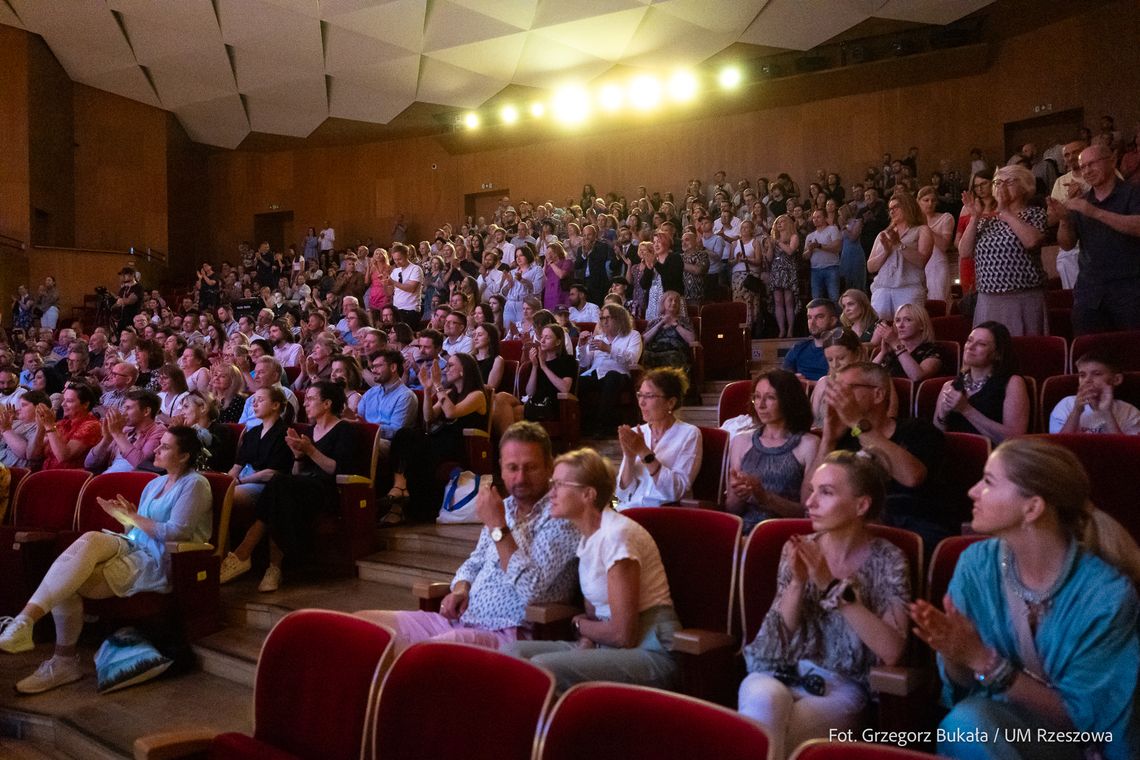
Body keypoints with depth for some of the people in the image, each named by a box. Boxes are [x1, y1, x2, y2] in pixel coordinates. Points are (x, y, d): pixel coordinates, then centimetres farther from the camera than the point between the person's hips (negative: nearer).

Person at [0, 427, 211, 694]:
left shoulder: (194, 484, -3)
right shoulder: (155, 484, 22)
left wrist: (133, 518, -8)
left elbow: (176, 532, -14)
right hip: (132, 549, 7)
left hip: (157, 564, -7)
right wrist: (125, 516, -2)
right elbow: (140, 529, 19)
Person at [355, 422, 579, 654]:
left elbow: (531, 589, -22)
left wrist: (498, 526, -18)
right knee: (362, 622, 2)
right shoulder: (504, 507, 14)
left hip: (507, 634, -8)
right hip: (460, 620, 8)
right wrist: (460, 589, 1)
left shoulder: (559, 516, -11)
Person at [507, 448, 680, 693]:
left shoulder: (616, 535, -18)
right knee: (516, 652, -7)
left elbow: (623, 635, -19)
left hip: (650, 653, -8)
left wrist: (580, 624, -1)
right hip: (609, 646, 8)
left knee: (542, 667, -25)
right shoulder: (588, 537, 9)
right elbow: (594, 614, 12)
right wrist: (587, 641, -10)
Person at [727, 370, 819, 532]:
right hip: (743, 530, 3)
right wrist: (738, 497, -9)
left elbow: (808, 511, -1)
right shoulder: (741, 442, 12)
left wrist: (765, 498, -15)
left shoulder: (808, 444, 1)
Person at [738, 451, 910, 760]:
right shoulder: (798, 549, 5)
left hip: (841, 686, -3)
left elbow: (891, 652, -15)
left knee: (770, 734, -31)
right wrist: (797, 582, -14)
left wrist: (834, 587, -21)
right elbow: (778, 639, 4)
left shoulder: (887, 560, -3)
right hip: (780, 672, 3)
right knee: (763, 701, -32)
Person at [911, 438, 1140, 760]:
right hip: (993, 724, 2)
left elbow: (1081, 717, -14)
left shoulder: (1106, 593, -18)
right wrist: (954, 656, -23)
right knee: (964, 718, -30)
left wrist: (985, 662, -26)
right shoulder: (976, 565, -7)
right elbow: (962, 688, 0)